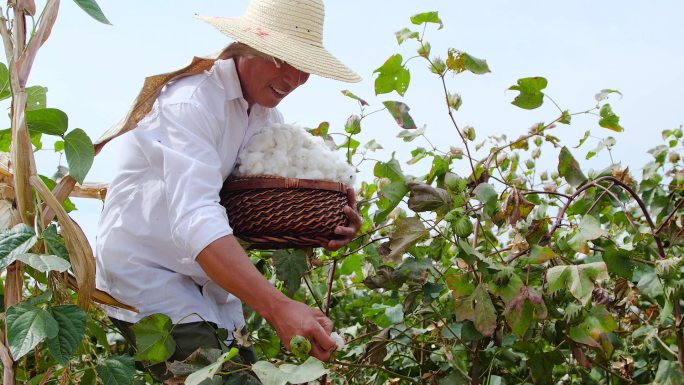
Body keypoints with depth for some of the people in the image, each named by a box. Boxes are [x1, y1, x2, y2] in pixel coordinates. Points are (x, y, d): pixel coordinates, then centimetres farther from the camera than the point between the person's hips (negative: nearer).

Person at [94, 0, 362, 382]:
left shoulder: (270, 118, 5)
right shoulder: (192, 101, -20)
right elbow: (195, 220, -34)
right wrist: (278, 308, -45)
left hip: (209, 279, 8)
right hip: (147, 274, -8)